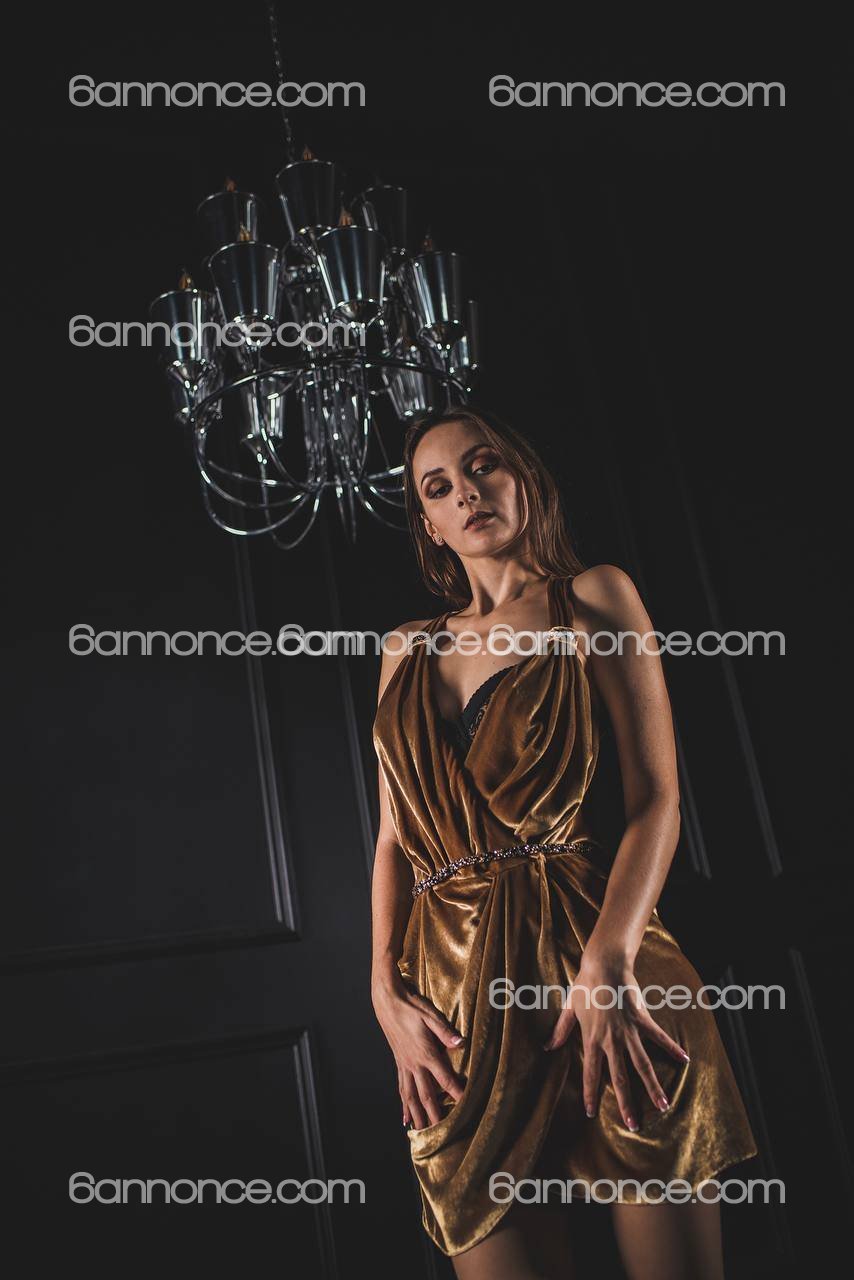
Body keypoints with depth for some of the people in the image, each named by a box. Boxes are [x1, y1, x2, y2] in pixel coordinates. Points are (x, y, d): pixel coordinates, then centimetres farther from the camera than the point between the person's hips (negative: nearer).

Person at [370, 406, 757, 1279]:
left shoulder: (590, 600, 6)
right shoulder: (407, 650, 18)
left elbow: (656, 796, -3)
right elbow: (395, 834, 14)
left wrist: (607, 961, -17)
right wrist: (388, 993, 0)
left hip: (580, 937, -3)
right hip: (454, 991, 3)